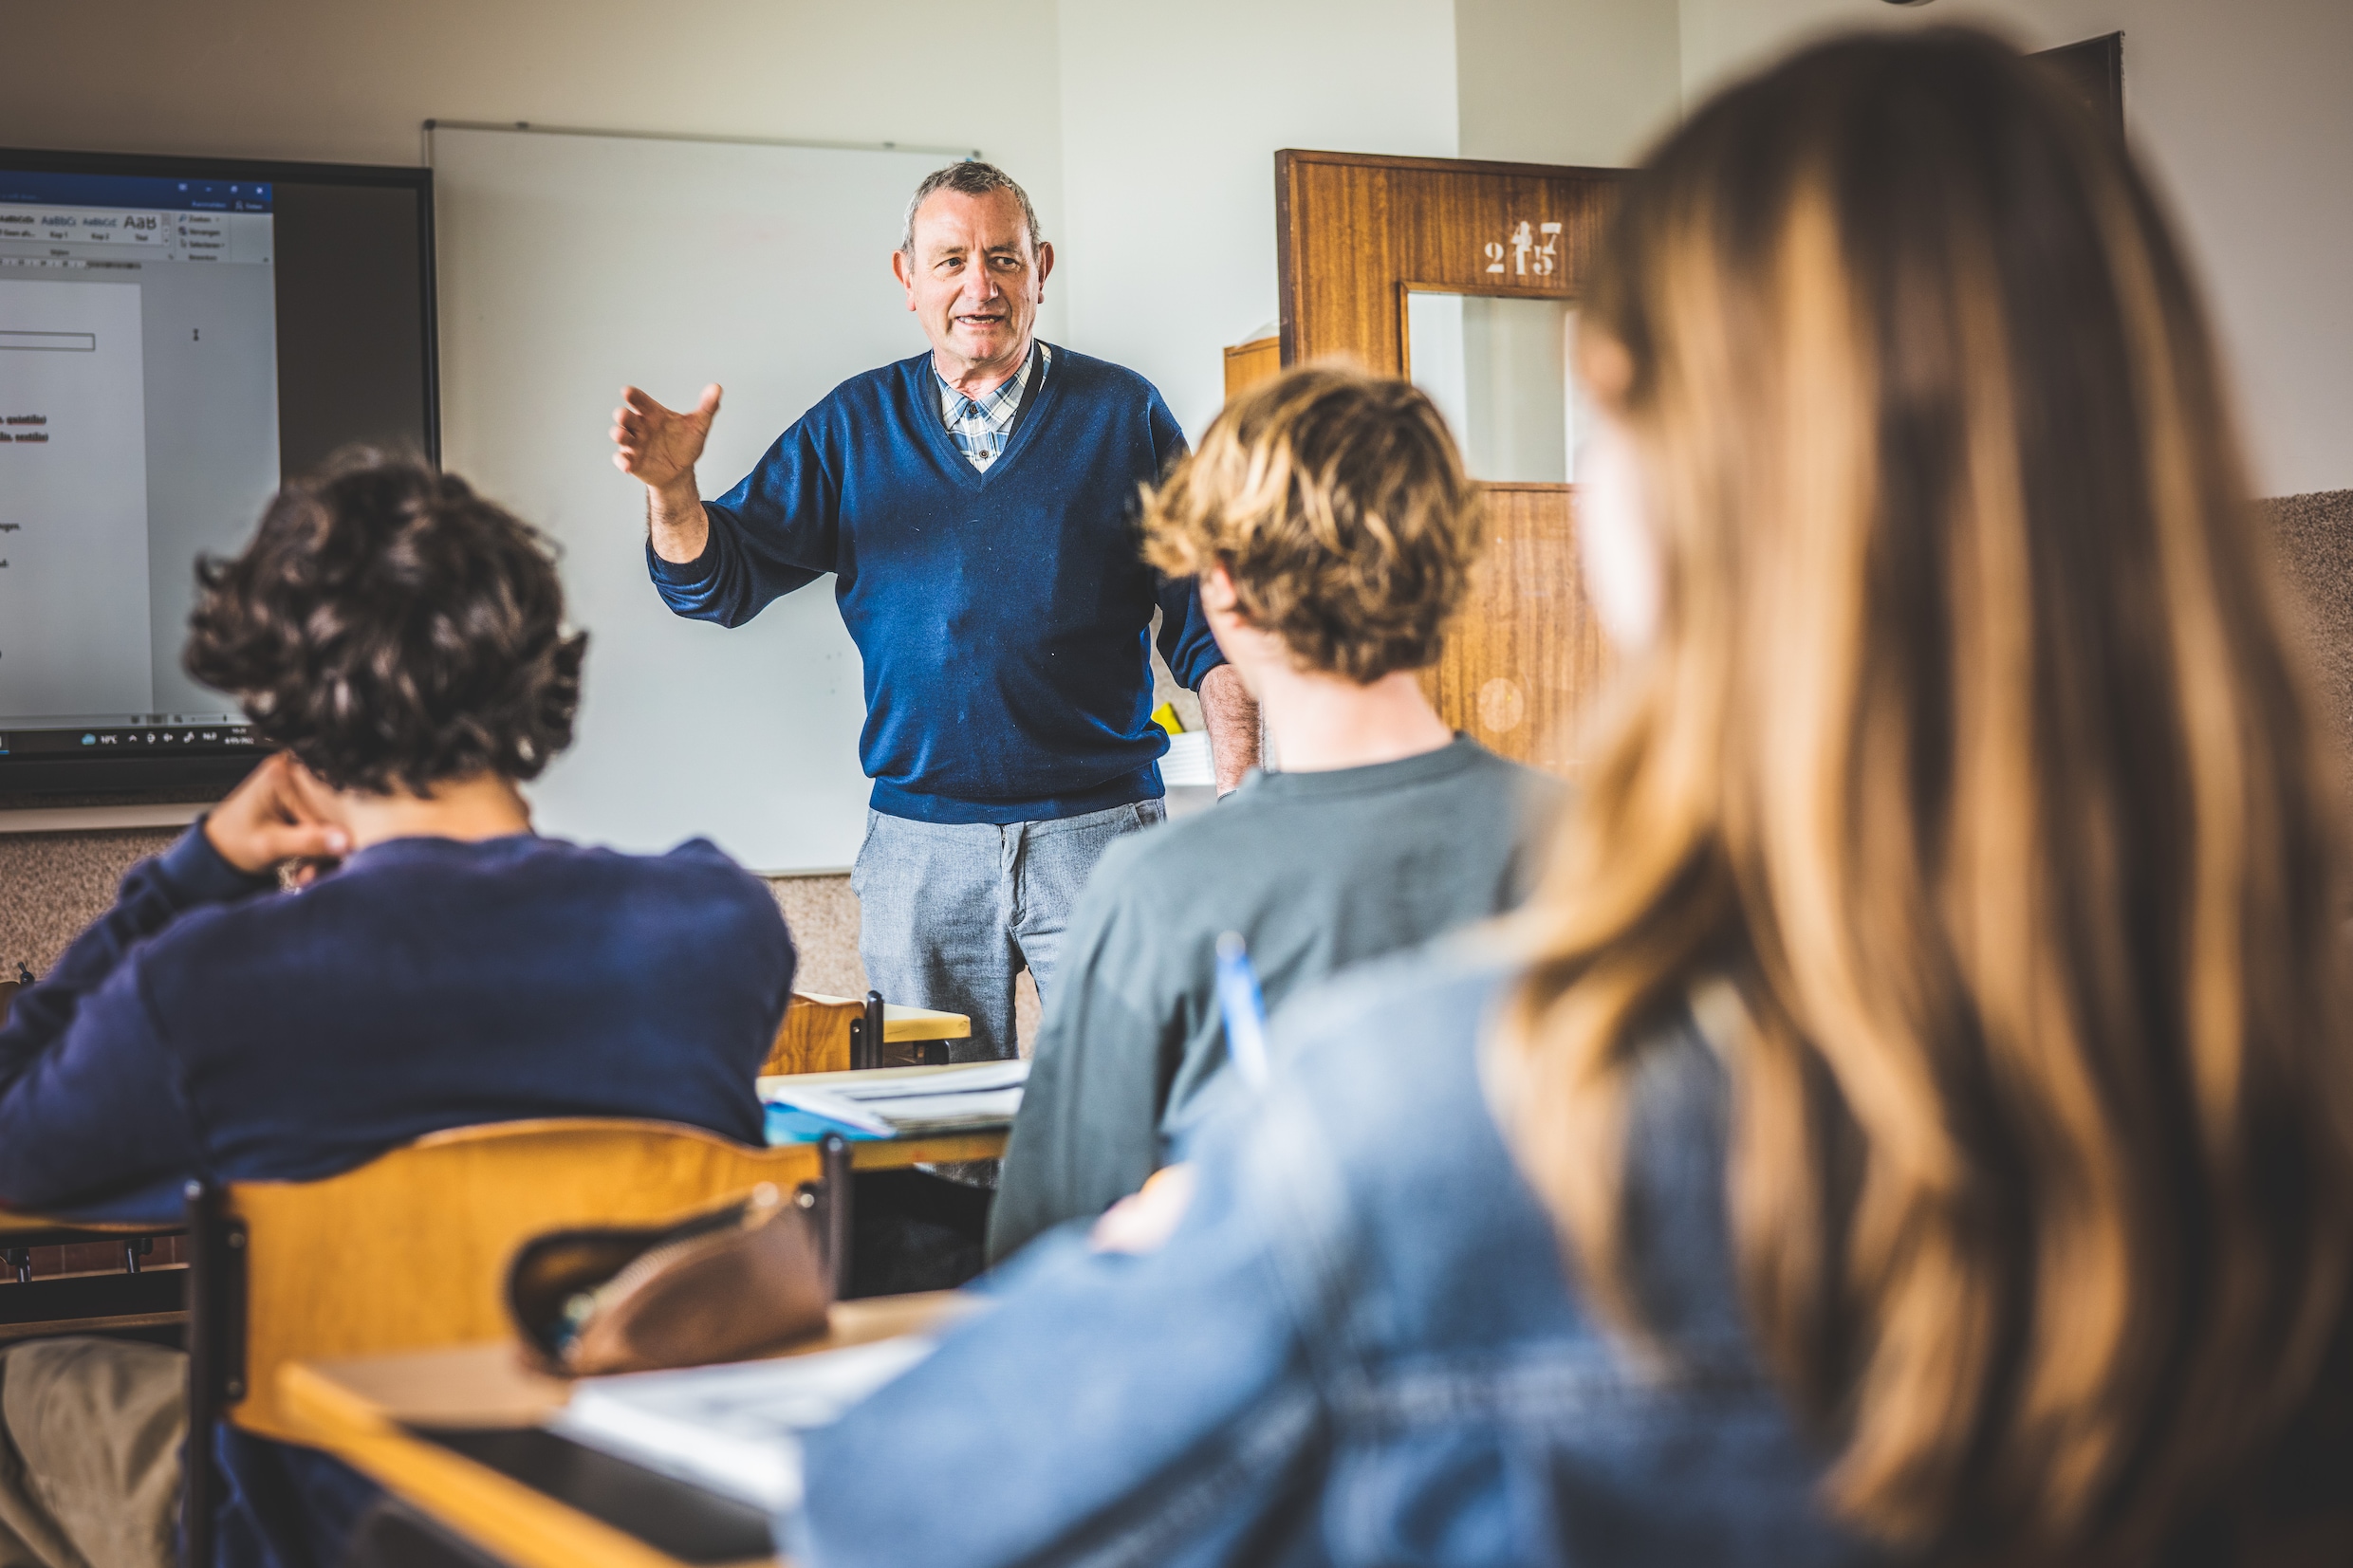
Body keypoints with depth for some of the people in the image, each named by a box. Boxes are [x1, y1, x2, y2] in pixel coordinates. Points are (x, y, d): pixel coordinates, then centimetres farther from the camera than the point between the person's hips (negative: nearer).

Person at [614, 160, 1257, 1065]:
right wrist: (672, 488, -14)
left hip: (1100, 830, -2)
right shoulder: (853, 425, 9)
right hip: (919, 849, 2)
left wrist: (1241, 786, -8)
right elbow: (719, 581, 6)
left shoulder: (1124, 415, 5)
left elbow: (1207, 616, 4)